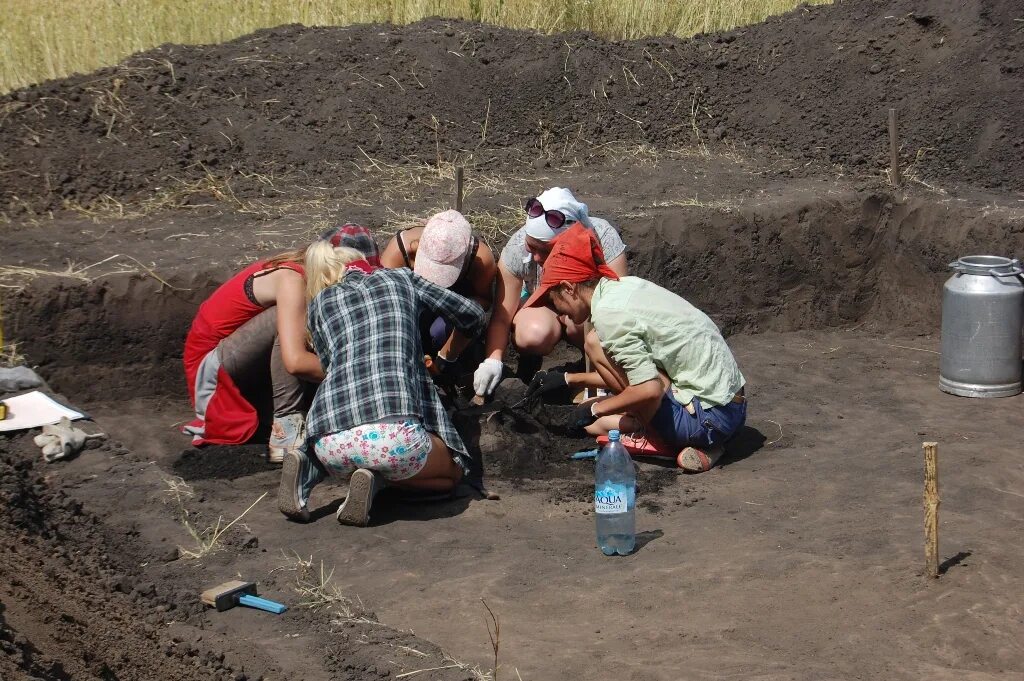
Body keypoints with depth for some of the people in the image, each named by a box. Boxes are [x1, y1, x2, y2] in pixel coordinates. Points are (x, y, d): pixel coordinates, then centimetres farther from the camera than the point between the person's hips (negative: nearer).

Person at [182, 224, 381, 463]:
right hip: (212, 370, -9)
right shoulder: (292, 279, -25)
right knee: (287, 319, -28)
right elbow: (295, 361, -36)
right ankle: (286, 433, -25)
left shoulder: (303, 270, 0)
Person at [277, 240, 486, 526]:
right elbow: (472, 314, 30)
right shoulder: (400, 278, 23)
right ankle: (377, 477, 0)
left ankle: (310, 463, 6)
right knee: (453, 472, 27)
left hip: (330, 437, 3)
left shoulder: (319, 303, 24)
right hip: (392, 431, -3)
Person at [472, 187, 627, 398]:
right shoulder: (517, 247, -27)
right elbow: (501, 318, -22)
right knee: (533, 334, -34)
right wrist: (493, 361, -38)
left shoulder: (603, 239, -33)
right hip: (541, 305, 1)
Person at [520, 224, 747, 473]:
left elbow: (649, 389, -25)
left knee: (596, 343, -9)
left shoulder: (607, 312, -18)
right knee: (596, 422, 16)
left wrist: (595, 410, -9)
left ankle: (663, 440, -5)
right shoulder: (627, 285, 9)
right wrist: (569, 379, 22)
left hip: (709, 418, -10)